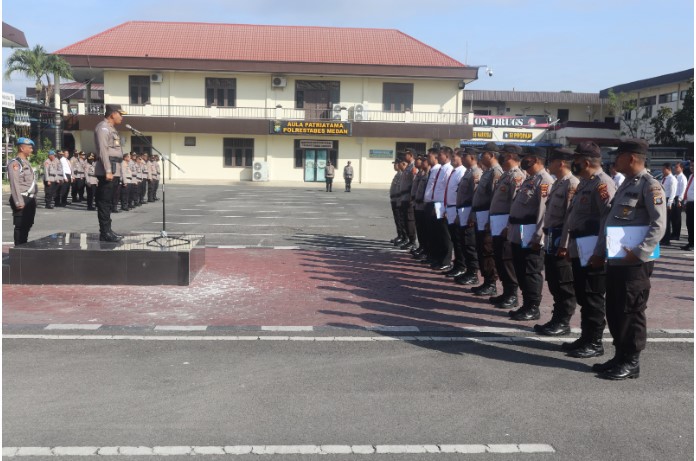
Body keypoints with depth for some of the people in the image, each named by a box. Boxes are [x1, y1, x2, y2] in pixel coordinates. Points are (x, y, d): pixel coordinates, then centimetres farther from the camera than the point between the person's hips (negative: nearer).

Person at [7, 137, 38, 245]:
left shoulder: (26, 162, 17)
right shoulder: (15, 163, -13)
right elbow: (15, 184, -20)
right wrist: (19, 202, -24)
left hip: (30, 199, 9)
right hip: (22, 200, -9)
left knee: (27, 225, 16)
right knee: (20, 226, -4)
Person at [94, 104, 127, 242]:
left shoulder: (111, 129, 22)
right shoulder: (103, 127, -8)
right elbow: (103, 150, -17)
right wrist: (108, 171, -24)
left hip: (114, 171, 10)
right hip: (107, 171, -10)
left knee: (108, 203, 12)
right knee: (104, 203, -7)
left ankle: (107, 230, 17)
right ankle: (105, 233, -6)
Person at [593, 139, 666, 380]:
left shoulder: (650, 186, -11)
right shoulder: (626, 184, 17)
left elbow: (659, 224, -18)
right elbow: (609, 219, 20)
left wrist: (639, 253, -24)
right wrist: (601, 249, 14)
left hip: (635, 262, -9)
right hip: (615, 260, 9)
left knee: (631, 312, 0)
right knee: (614, 311, 14)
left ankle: (631, 363, 10)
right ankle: (620, 356, 25)